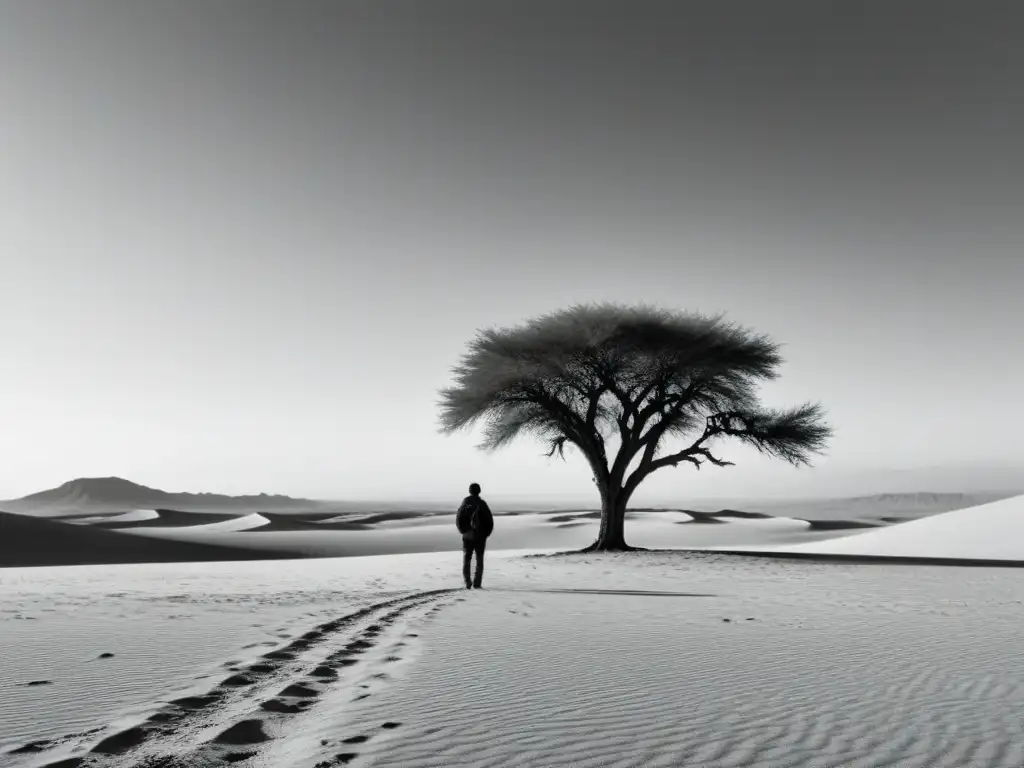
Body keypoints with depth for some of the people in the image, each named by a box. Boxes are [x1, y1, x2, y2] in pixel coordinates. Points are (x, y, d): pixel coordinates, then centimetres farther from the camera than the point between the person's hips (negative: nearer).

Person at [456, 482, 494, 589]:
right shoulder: (482, 504, -7)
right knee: (479, 560, 9)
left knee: (466, 559, 12)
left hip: (467, 536, 1)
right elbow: (489, 520, -6)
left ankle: (468, 582, 3)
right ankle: (477, 583, 3)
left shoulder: (464, 503, -4)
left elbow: (458, 519, -1)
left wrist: (463, 531, 12)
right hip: (480, 536, -1)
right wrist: (486, 533, 6)